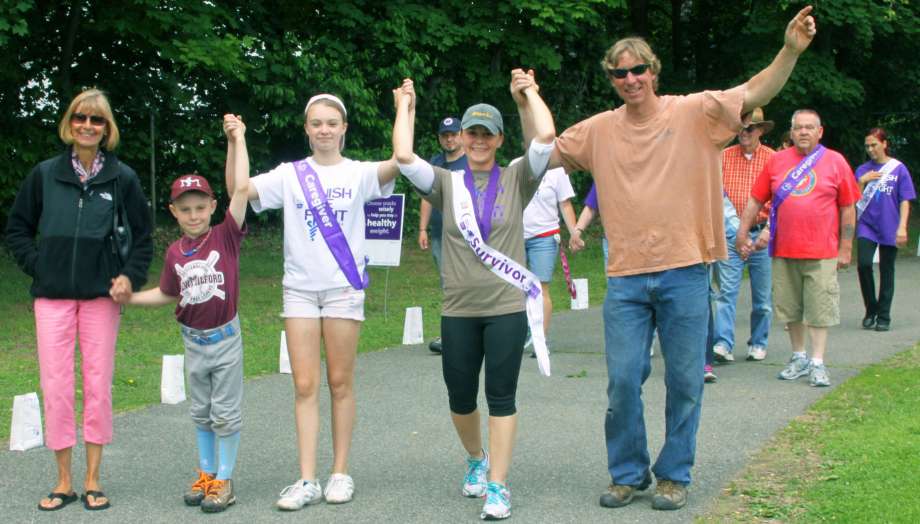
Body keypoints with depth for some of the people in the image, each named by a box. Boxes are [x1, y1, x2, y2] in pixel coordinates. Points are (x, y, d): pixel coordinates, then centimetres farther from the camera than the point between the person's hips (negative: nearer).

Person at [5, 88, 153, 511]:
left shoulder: (122, 178, 2)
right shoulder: (45, 174, 4)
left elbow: (142, 235, 9)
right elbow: (17, 228, 13)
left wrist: (131, 275, -5)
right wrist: (36, 266, 2)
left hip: (101, 295, -1)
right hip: (53, 296, 1)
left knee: (98, 386, 2)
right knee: (55, 387, 0)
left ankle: (92, 479, 14)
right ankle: (64, 481, 11)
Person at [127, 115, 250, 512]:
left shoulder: (225, 237, -12)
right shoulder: (174, 253, -1)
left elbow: (240, 189, -20)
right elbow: (167, 294, 12)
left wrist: (236, 140, -18)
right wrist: (128, 297, 3)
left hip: (225, 338, -4)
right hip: (193, 341, 4)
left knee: (226, 412, 4)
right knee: (200, 412, 16)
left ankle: (224, 480, 14)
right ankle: (206, 473, 28)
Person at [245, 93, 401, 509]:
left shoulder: (357, 173, 1)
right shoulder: (290, 175, 5)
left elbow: (399, 163, -16)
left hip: (344, 288, -1)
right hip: (299, 288, 2)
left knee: (340, 383, 5)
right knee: (305, 385, 1)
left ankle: (341, 473, 15)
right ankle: (307, 480, 3)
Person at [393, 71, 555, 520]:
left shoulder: (517, 180, 2)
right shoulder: (446, 184, 5)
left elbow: (545, 137, -13)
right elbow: (403, 156, -9)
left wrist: (528, 94, -1)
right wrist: (405, 106, 3)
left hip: (507, 307, -2)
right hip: (458, 310, 2)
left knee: (501, 396, -2)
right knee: (460, 396, 11)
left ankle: (497, 485, 2)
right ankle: (476, 460, 37)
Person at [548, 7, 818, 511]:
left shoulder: (694, 113, -2)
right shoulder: (598, 130, 7)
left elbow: (755, 93, -10)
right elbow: (544, 156, 13)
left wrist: (790, 50, -25)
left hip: (685, 273, -2)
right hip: (626, 278, 2)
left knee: (685, 383, 6)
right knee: (623, 381, 4)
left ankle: (674, 475, 22)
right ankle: (627, 474, 22)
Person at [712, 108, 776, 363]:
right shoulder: (724, 156, 6)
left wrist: (770, 229, -10)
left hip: (761, 234, 0)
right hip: (730, 234, 0)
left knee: (762, 295, 8)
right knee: (726, 291, -7)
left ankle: (758, 344, 20)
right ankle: (723, 344, -11)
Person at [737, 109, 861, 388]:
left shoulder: (835, 162, 1)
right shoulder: (777, 161, 6)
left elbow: (848, 208, 2)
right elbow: (755, 200, 10)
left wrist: (845, 248, 0)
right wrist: (742, 233, 6)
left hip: (822, 252, -2)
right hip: (784, 251, 3)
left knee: (819, 308, -3)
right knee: (790, 308, 10)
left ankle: (818, 363, 3)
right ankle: (799, 357, 24)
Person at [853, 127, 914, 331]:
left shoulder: (899, 169, 0)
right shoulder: (863, 170, 7)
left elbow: (905, 201, -2)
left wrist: (902, 227, -10)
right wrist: (862, 181, -9)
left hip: (889, 228, -1)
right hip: (867, 225, 1)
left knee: (886, 271, 5)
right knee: (863, 264, -16)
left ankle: (883, 316, 14)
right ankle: (871, 310, 3)